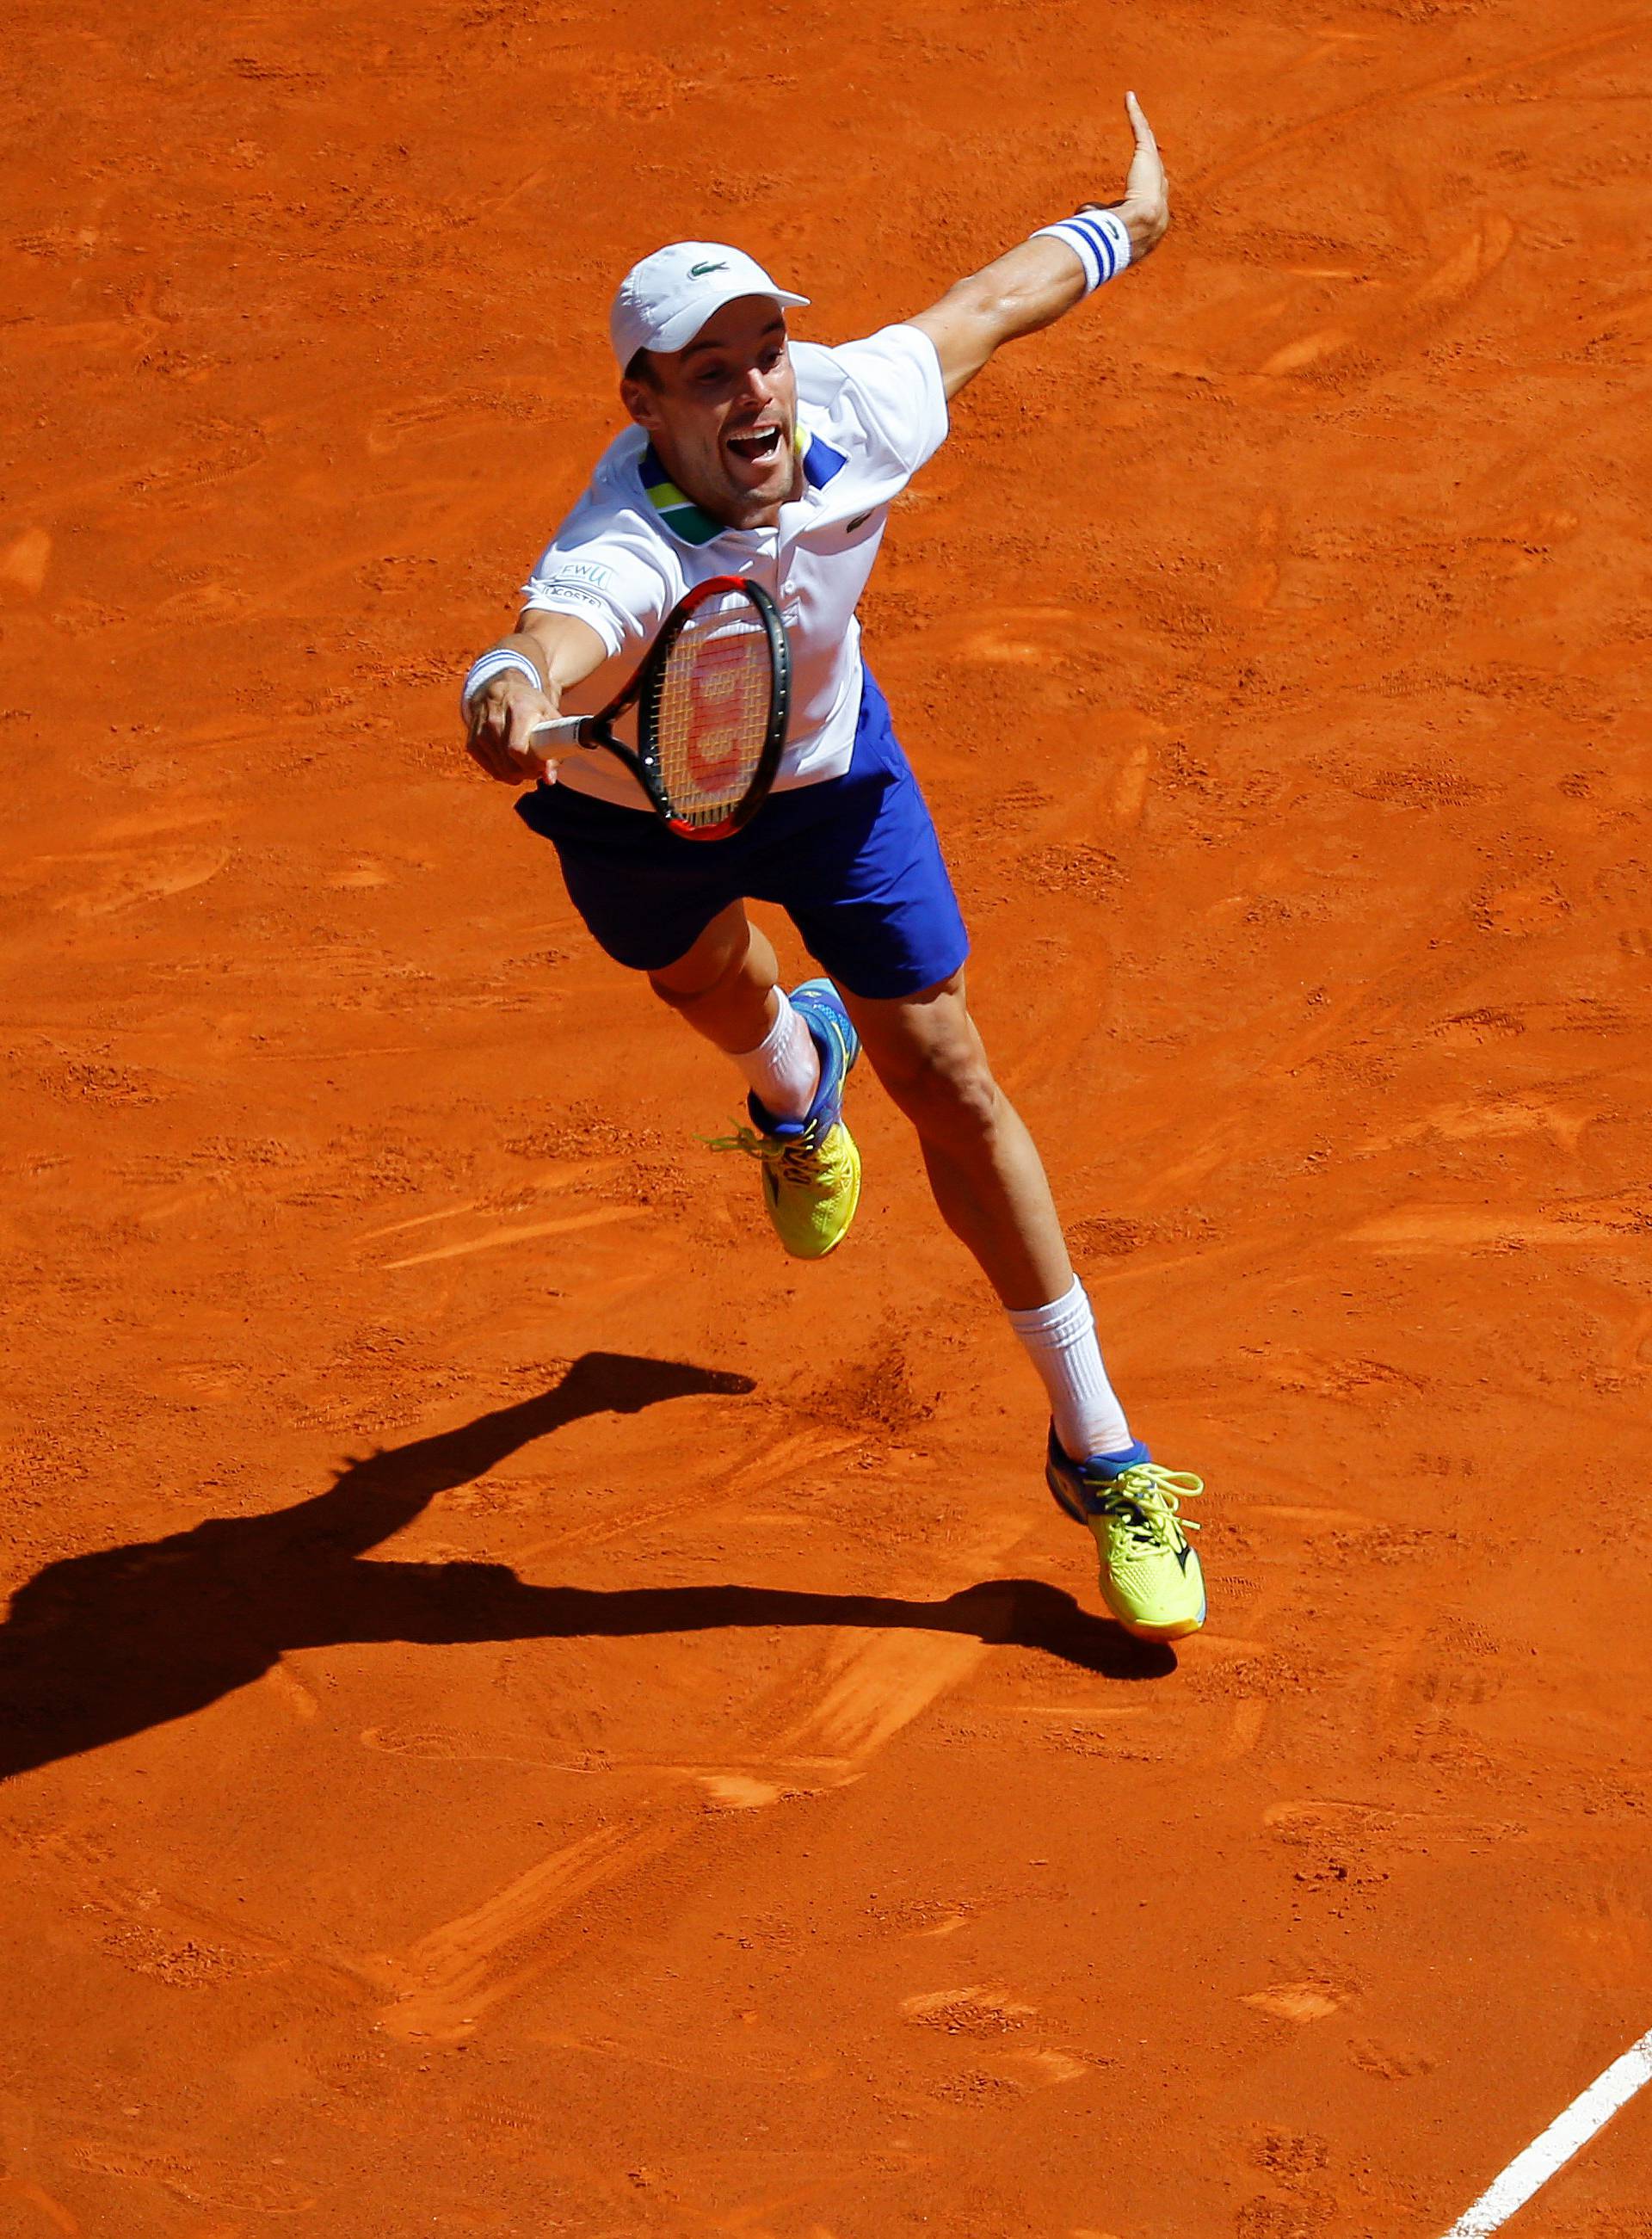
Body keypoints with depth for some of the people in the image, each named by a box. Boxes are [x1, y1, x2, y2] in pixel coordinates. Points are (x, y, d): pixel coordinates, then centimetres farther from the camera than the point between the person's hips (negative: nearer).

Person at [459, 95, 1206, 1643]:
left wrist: (1117, 227, 8)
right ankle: (799, 1078, 71)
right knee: (713, 992, 29)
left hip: (827, 768, 2)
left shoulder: (859, 409, -32)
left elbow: (975, 310, -11)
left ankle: (1099, 1457, 9)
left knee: (945, 1076, -2)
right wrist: (514, 687, -94)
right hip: (635, 808, -1)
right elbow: (560, 627, -70)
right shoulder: (630, 551, -46)